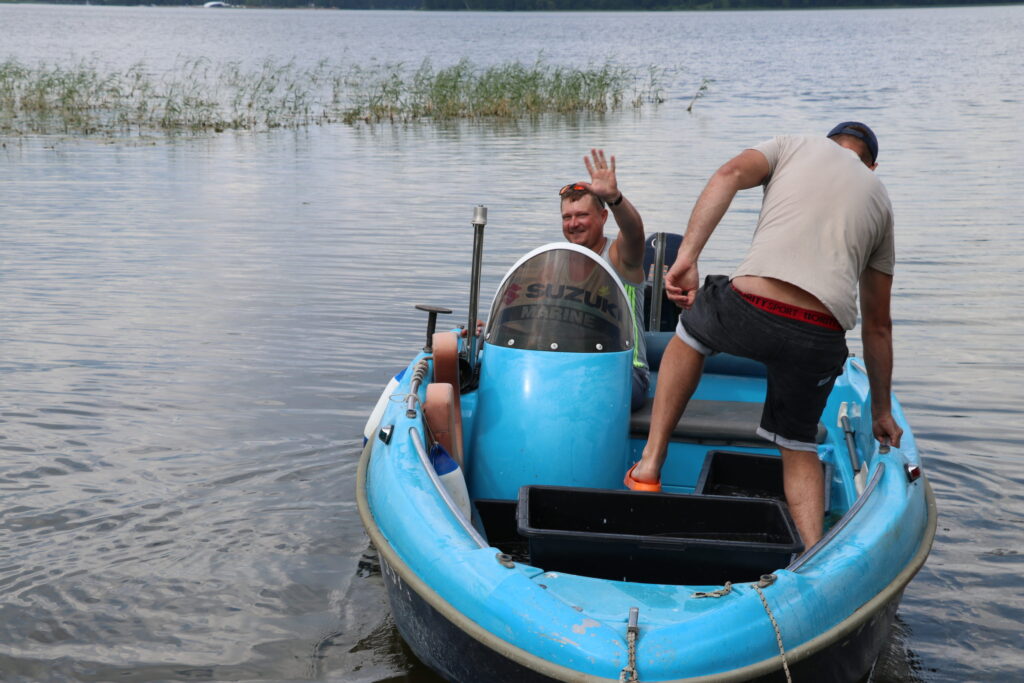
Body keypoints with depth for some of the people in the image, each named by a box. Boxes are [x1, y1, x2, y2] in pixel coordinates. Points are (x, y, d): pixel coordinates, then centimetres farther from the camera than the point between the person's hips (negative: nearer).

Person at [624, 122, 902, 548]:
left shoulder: (796, 144, 25)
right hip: (822, 338, 2)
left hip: (749, 310, -2)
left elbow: (730, 174, 0)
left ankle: (650, 466, 26)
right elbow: (877, 325, 30)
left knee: (690, 332, 33)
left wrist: (687, 256, -6)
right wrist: (881, 410, 37)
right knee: (798, 446, 25)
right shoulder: (880, 198, 30)